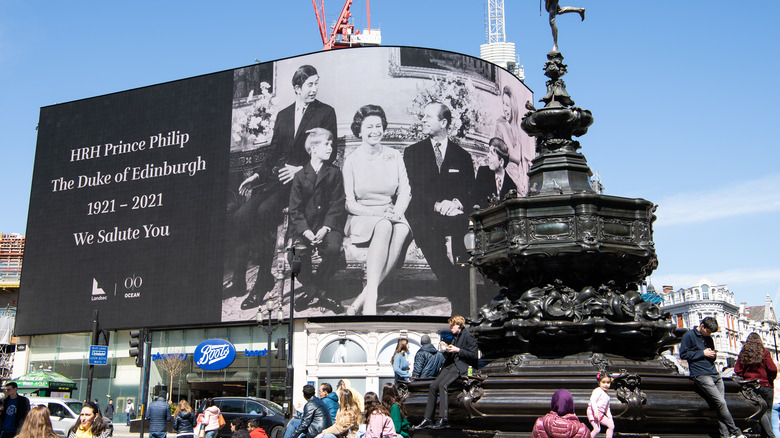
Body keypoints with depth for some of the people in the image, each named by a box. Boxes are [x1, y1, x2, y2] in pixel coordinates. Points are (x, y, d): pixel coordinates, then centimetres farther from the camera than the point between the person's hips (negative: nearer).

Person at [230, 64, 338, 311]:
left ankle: (264, 279, -22)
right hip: (276, 177, 5)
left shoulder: (326, 113, 6)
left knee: (265, 210, -31)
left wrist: (300, 169, -12)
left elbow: (330, 152, -1)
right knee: (242, 216, -18)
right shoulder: (283, 115, 21)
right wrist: (257, 174, 6)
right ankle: (238, 280, -11)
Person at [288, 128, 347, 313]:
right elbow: (295, 209, 1)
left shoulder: (334, 173, 9)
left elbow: (337, 205, 0)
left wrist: (325, 229, -16)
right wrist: (306, 232, -17)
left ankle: (315, 290, -8)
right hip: (304, 226, 0)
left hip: (328, 224, 0)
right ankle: (319, 292, -5)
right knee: (298, 254, -27)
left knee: (333, 248, -31)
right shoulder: (300, 176, 8)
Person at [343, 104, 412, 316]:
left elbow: (405, 191, 5)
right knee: (384, 226, -38)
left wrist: (396, 212, -17)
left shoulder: (394, 156, 12)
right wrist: (378, 213, -19)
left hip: (392, 216, 3)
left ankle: (363, 299, -40)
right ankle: (372, 296, -47)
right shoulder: (351, 161, 4)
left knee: (403, 229, -35)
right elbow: (348, 203, -3)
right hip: (361, 219, -2)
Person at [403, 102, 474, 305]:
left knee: (465, 224, -35)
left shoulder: (462, 156, 18)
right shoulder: (413, 152, 15)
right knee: (423, 227, -36)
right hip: (424, 215, 0)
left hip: (454, 215, 1)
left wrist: (457, 203, -14)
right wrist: (436, 204, -15)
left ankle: (464, 286, -30)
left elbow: (470, 192, 10)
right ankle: (452, 288, -35)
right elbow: (413, 190, 3)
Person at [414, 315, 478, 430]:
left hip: (461, 366, -9)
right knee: (433, 386, -6)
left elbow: (474, 355, -12)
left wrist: (458, 350, -16)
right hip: (450, 364, 9)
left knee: (443, 385, -27)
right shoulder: (455, 336, 21)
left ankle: (444, 419, -24)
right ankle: (428, 418, -2)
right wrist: (447, 348, 7)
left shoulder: (468, 337, -6)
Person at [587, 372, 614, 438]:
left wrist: (610, 418, 25)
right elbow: (593, 401, -21)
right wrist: (596, 412, -31)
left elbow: (607, 408, 30)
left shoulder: (607, 395, 21)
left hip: (600, 414, 9)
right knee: (597, 429, -19)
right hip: (593, 412, -9)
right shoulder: (597, 391, -8)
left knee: (611, 426, 6)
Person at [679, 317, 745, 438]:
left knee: (721, 404, -4)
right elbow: (683, 354, -7)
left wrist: (714, 355, 7)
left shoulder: (709, 338, 21)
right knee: (721, 402, -16)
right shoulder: (689, 336, 0)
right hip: (701, 375, -7)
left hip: (715, 374, 7)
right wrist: (703, 353, -8)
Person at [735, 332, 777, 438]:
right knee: (767, 412, 2)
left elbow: (737, 370, -1)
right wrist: (771, 378, 7)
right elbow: (773, 369, -11)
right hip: (765, 385, -2)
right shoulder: (764, 353, -6)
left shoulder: (743, 354, 2)